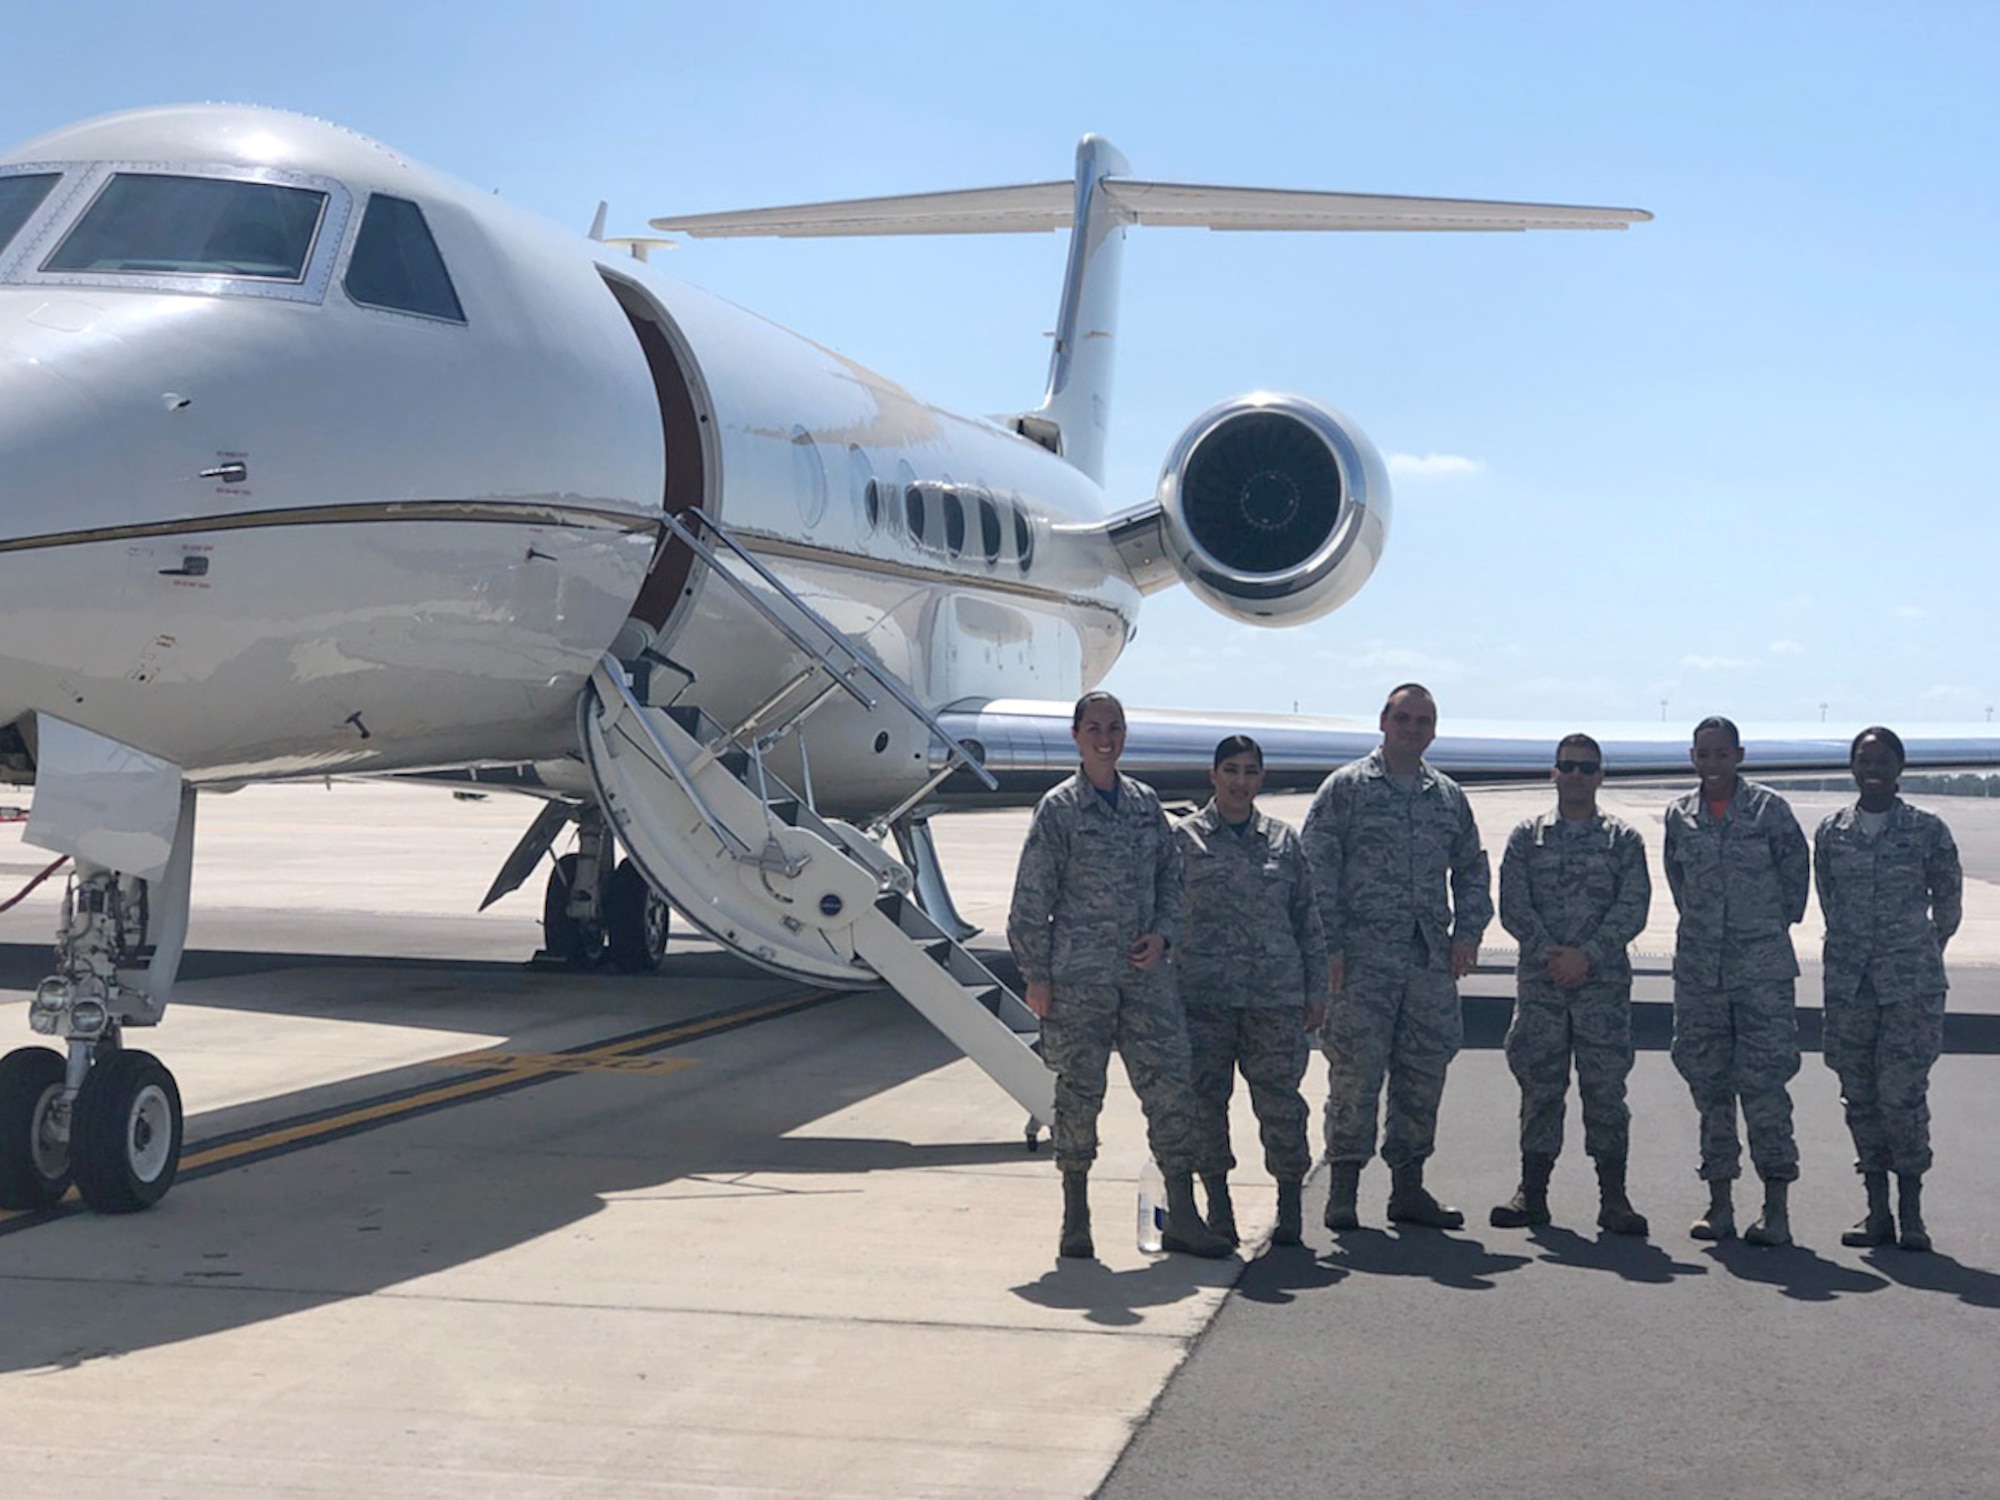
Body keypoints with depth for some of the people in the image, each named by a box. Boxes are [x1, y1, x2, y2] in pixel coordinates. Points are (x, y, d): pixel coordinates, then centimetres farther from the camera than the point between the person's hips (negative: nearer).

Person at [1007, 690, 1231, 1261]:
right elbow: (1031, 899, -2)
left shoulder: (1145, 802, 12)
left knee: (1171, 1086, 0)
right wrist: (1036, 975, -5)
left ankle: (1182, 1218, 7)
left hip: (1144, 974, 4)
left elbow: (1171, 877, 18)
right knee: (1079, 1092, 1)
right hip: (1078, 977, -4)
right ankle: (1075, 1219, 14)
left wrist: (1161, 935, 0)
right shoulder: (1058, 808, -2)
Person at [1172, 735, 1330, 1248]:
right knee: (1204, 1099, 0)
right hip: (1203, 993, -1)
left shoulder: (1284, 841, 13)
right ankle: (1219, 1207, 13)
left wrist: (1316, 990, 11)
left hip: (1276, 994, 1)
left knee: (1281, 1100, -2)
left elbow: (1308, 919, 15)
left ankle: (1290, 1208, 11)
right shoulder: (1182, 838, 6)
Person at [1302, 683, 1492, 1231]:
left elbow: (1472, 868, 23)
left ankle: (1408, 1187, 16)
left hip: (1431, 959, 5)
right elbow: (1317, 868, -3)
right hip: (1364, 955, -5)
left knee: (1425, 1073, 7)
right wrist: (1330, 946, -10)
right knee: (1356, 1070, -7)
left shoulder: (1449, 796, 16)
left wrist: (1467, 932, 8)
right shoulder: (1345, 788, 2)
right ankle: (1343, 1190, 1)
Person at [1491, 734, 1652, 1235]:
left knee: (1606, 1085, -2)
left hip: (1604, 978, -1)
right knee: (1539, 1083, 3)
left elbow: (1633, 908, -2)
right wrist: (1551, 953, -12)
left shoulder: (1623, 839, 7)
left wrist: (1587, 955, -14)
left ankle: (1613, 1197, 3)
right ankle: (1532, 1192, 10)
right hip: (1540, 978, 1)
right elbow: (1513, 906, 1)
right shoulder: (1527, 836, 9)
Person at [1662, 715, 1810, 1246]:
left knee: (1765, 1081, -7)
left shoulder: (1769, 809, -3)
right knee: (1708, 1083, 7)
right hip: (1698, 968, 4)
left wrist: (1776, 924, 10)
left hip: (1762, 967, -4)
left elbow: (1797, 872, 6)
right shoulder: (1679, 815, 7)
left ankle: (1776, 1207, -4)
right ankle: (1719, 1203, 13)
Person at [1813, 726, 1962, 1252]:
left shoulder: (1927, 830, -1)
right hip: (1849, 981, 3)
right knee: (1860, 1095, 5)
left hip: (1911, 981, -3)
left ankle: (1911, 1212, 2)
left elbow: (1949, 902, 9)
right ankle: (1877, 1211, 14)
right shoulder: (1831, 832, 6)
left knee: (1901, 1093, -8)